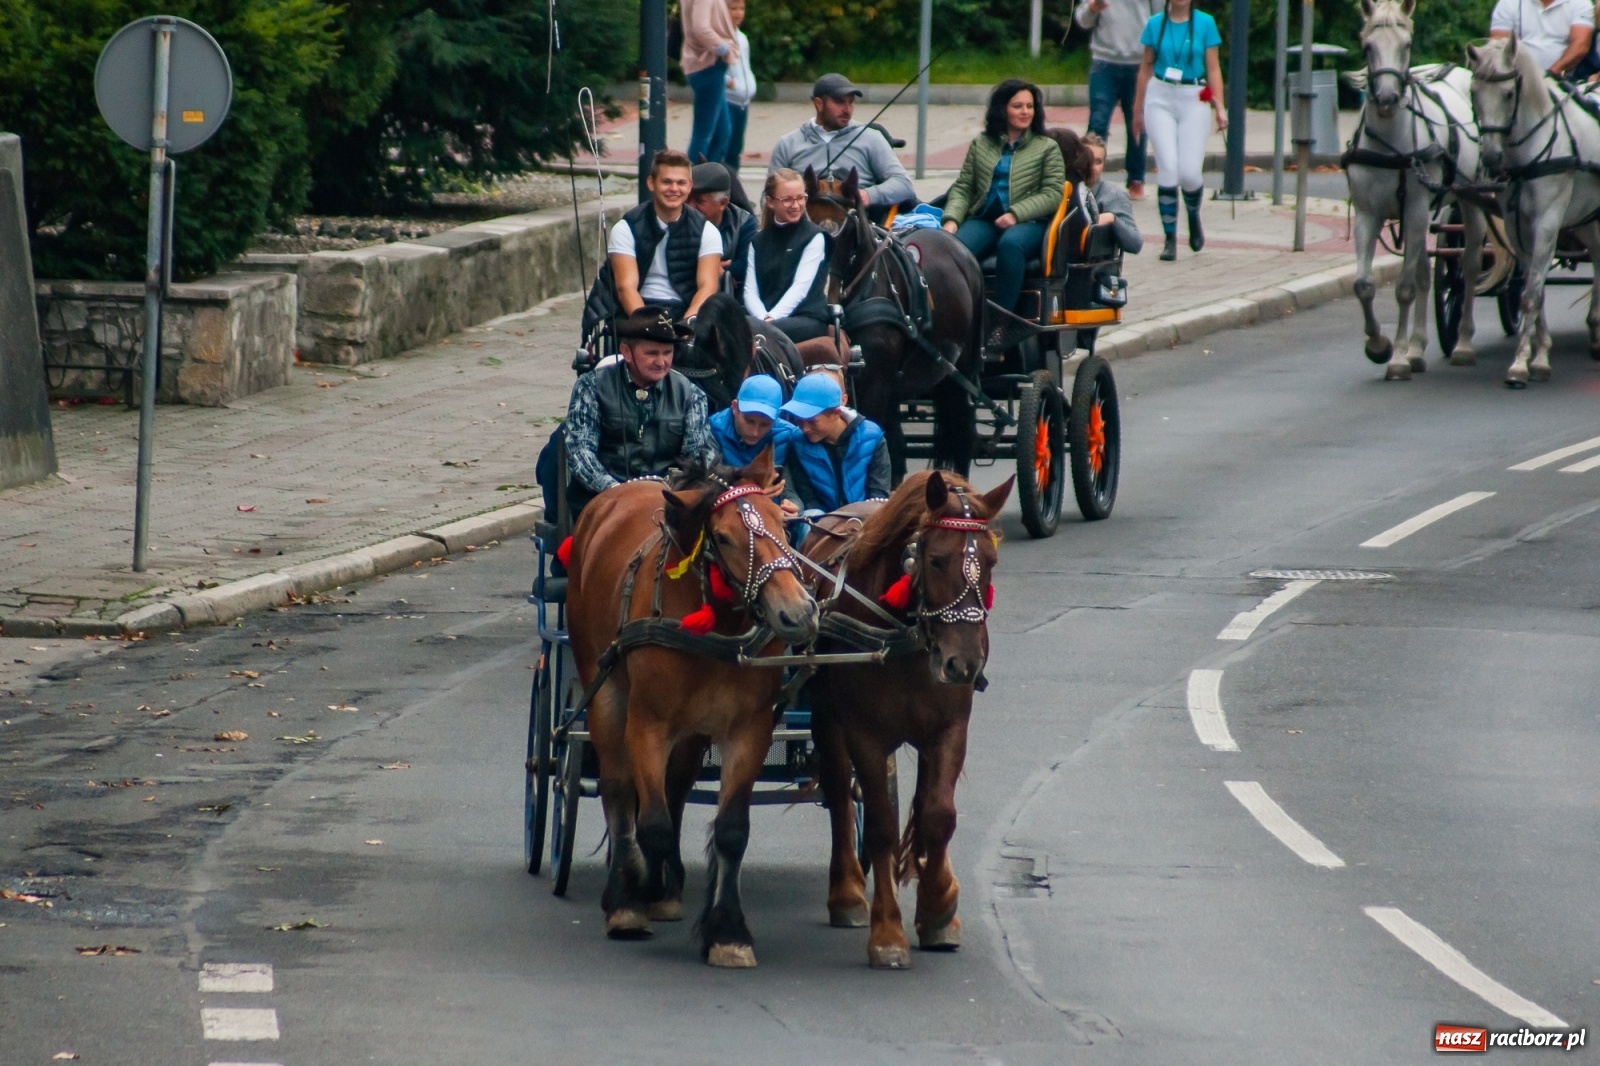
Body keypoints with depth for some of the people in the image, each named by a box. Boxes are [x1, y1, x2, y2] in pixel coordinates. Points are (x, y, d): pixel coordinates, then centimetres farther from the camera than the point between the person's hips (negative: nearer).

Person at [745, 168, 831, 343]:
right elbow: (750, 291, 7)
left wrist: (772, 319, -20)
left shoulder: (814, 237, 6)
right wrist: (764, 318, -15)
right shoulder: (759, 241, 18)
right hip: (762, 318, 3)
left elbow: (800, 287, -6)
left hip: (808, 320, -3)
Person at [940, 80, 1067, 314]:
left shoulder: (1047, 148, 13)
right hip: (983, 220, 2)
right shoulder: (981, 145, 21)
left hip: (1028, 223, -2)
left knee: (1010, 245, -38)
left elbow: (1053, 194, 2)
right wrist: (951, 219, -5)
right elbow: (962, 188, 15)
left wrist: (1015, 214, -13)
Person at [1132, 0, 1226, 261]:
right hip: (1160, 99, 1)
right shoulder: (1156, 24, 5)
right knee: (1169, 170, -10)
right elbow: (1146, 66, 12)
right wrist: (1138, 109, 14)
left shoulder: (1205, 23, 1)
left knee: (1189, 173, -7)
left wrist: (1219, 107, -7)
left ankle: (1194, 216, 27)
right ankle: (1170, 239, -1)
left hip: (1193, 101, -1)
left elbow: (1213, 68, 2)